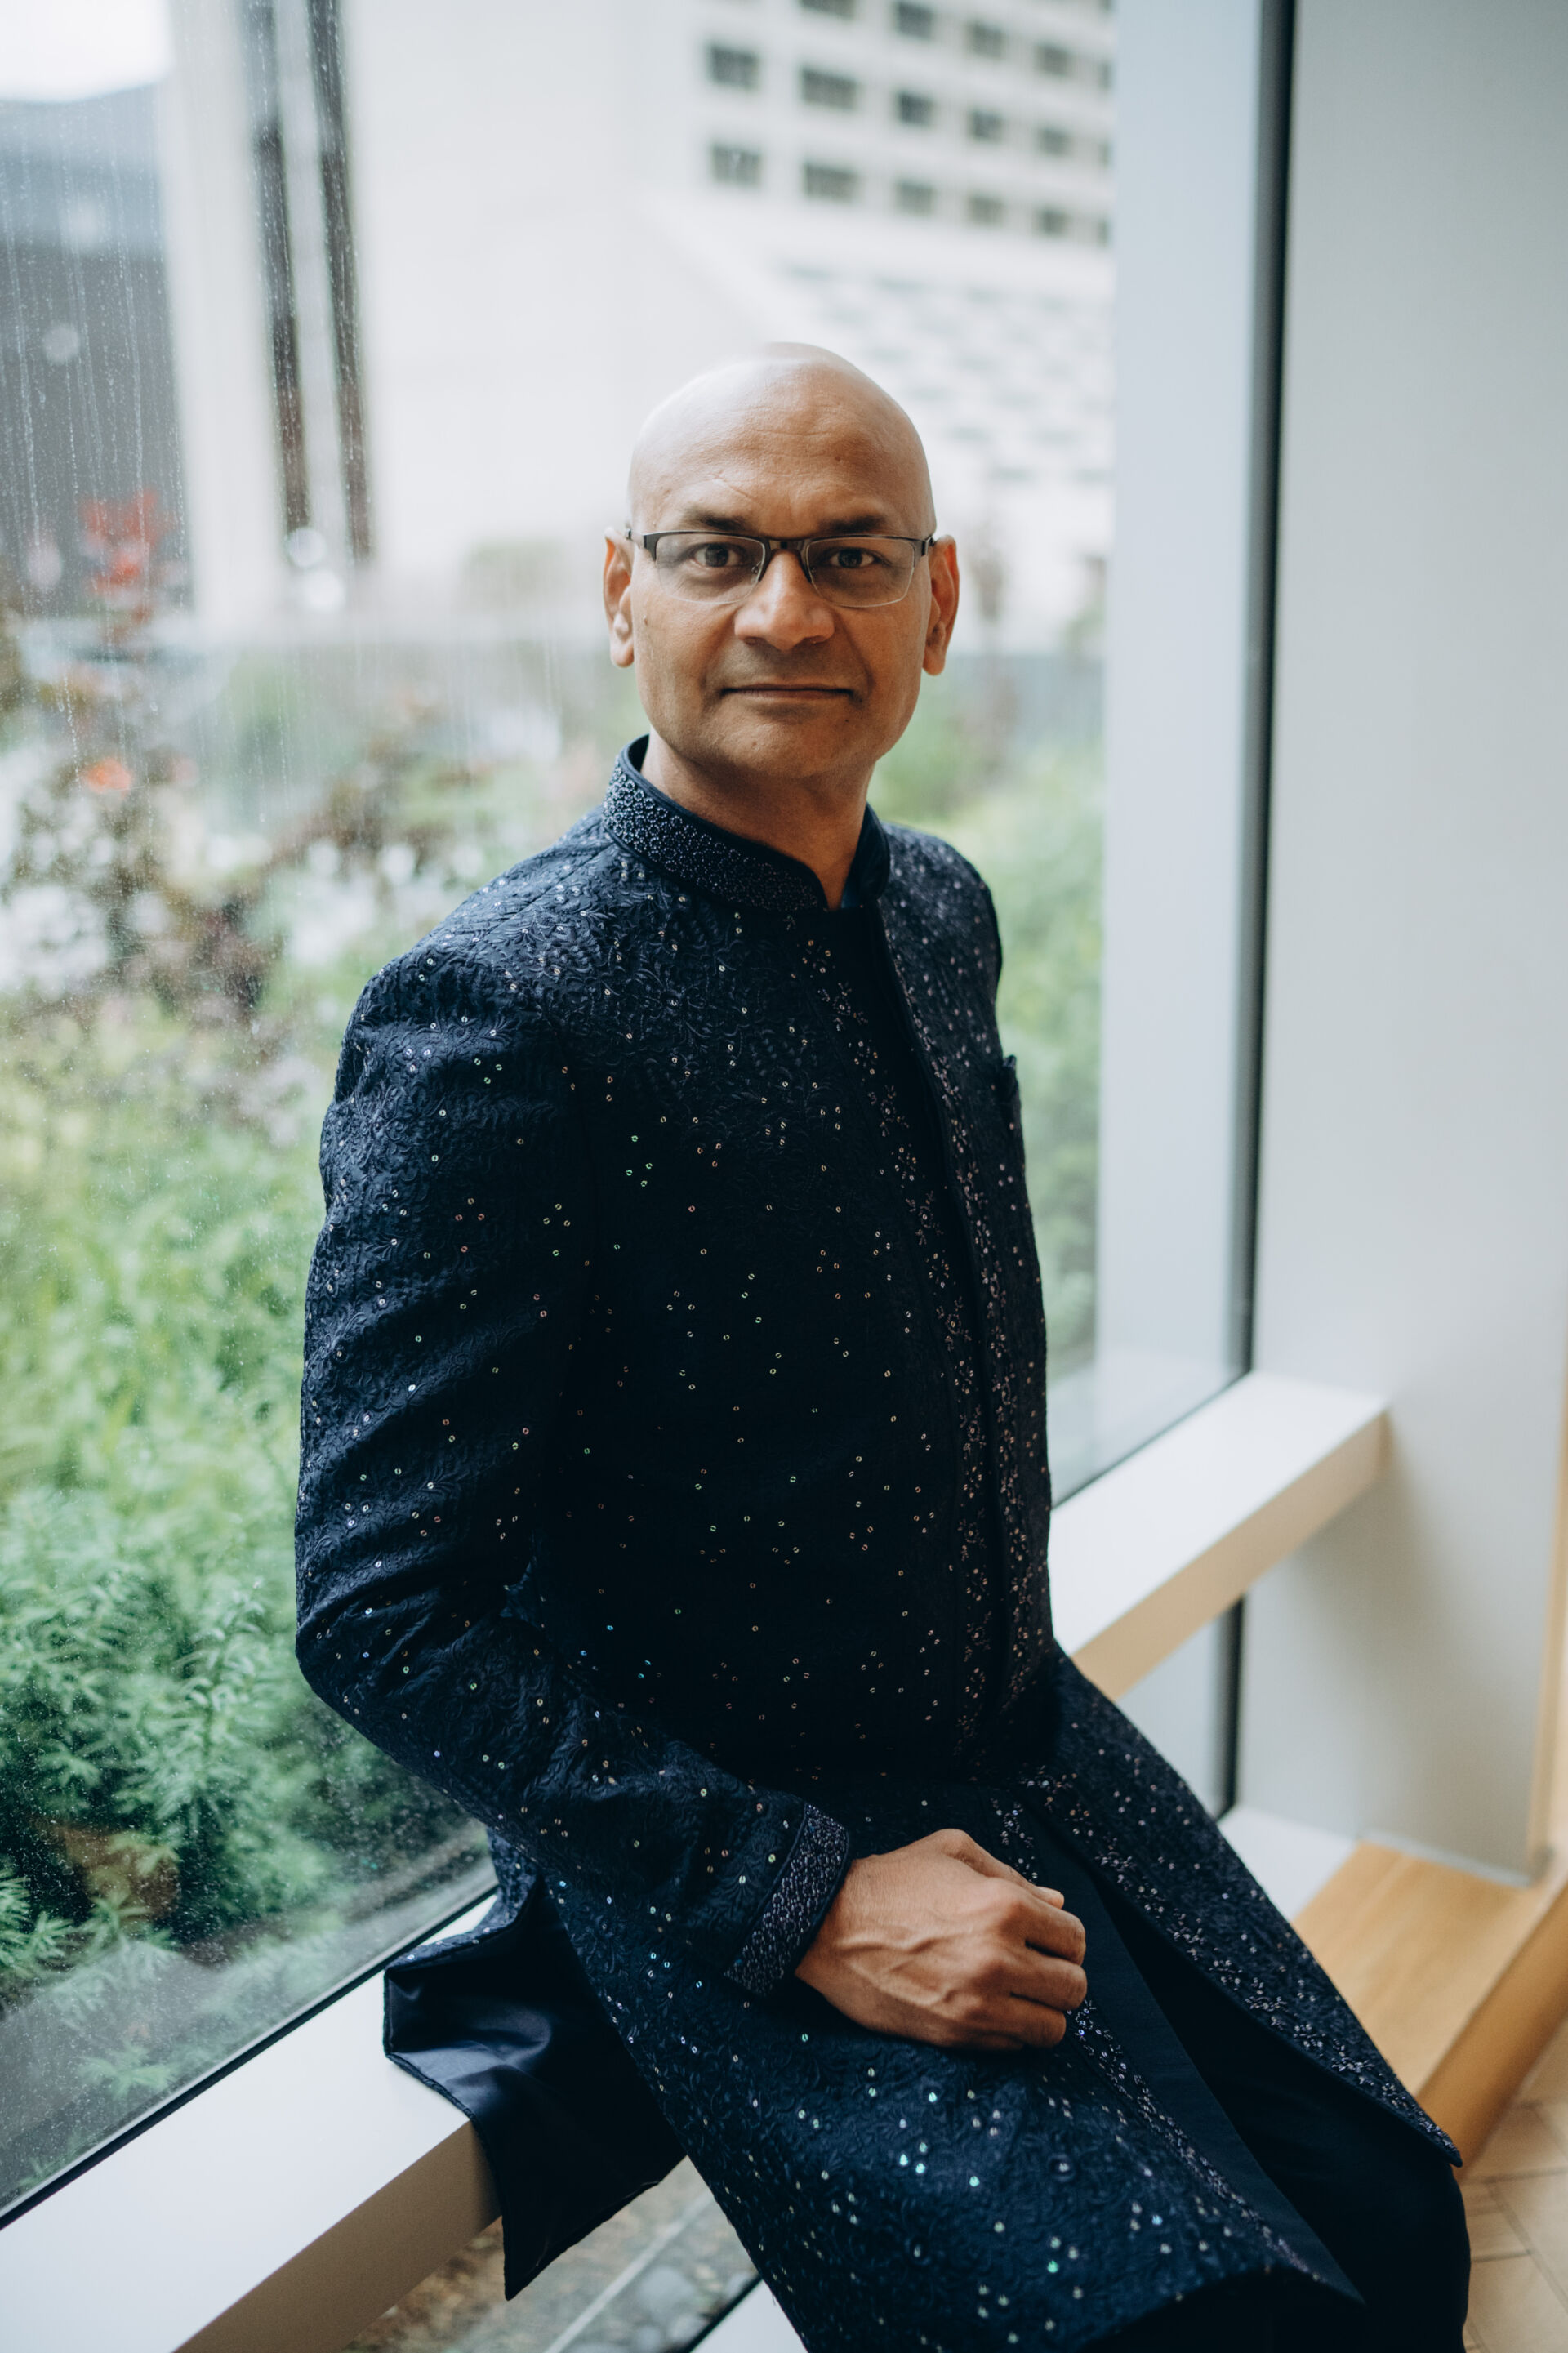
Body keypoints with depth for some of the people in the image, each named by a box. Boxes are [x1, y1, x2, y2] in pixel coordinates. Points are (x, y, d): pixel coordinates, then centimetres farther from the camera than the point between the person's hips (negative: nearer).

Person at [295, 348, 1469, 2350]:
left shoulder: (946, 913, 3)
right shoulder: (493, 1016, -22)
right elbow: (386, 1615, -21)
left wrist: (1022, 1694, 13)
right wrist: (812, 1905, -22)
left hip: (1028, 1747, 7)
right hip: (722, 1862, -6)